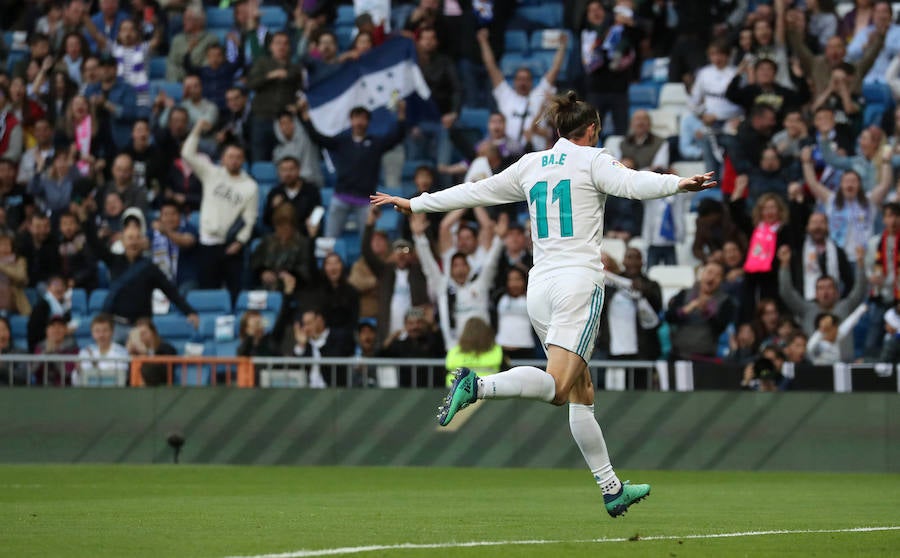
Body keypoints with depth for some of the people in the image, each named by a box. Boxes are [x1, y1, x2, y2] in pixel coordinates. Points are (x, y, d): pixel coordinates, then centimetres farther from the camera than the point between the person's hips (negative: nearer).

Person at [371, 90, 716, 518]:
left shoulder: (530, 166, 17)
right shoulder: (591, 161, 3)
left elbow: (474, 192, 22)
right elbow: (632, 183, -17)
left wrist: (414, 205, 34)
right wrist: (678, 184, -30)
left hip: (540, 287, 7)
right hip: (579, 281, -6)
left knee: (581, 395, 9)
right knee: (556, 386, -19)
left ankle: (611, 489, 10)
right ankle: (477, 386, -40)